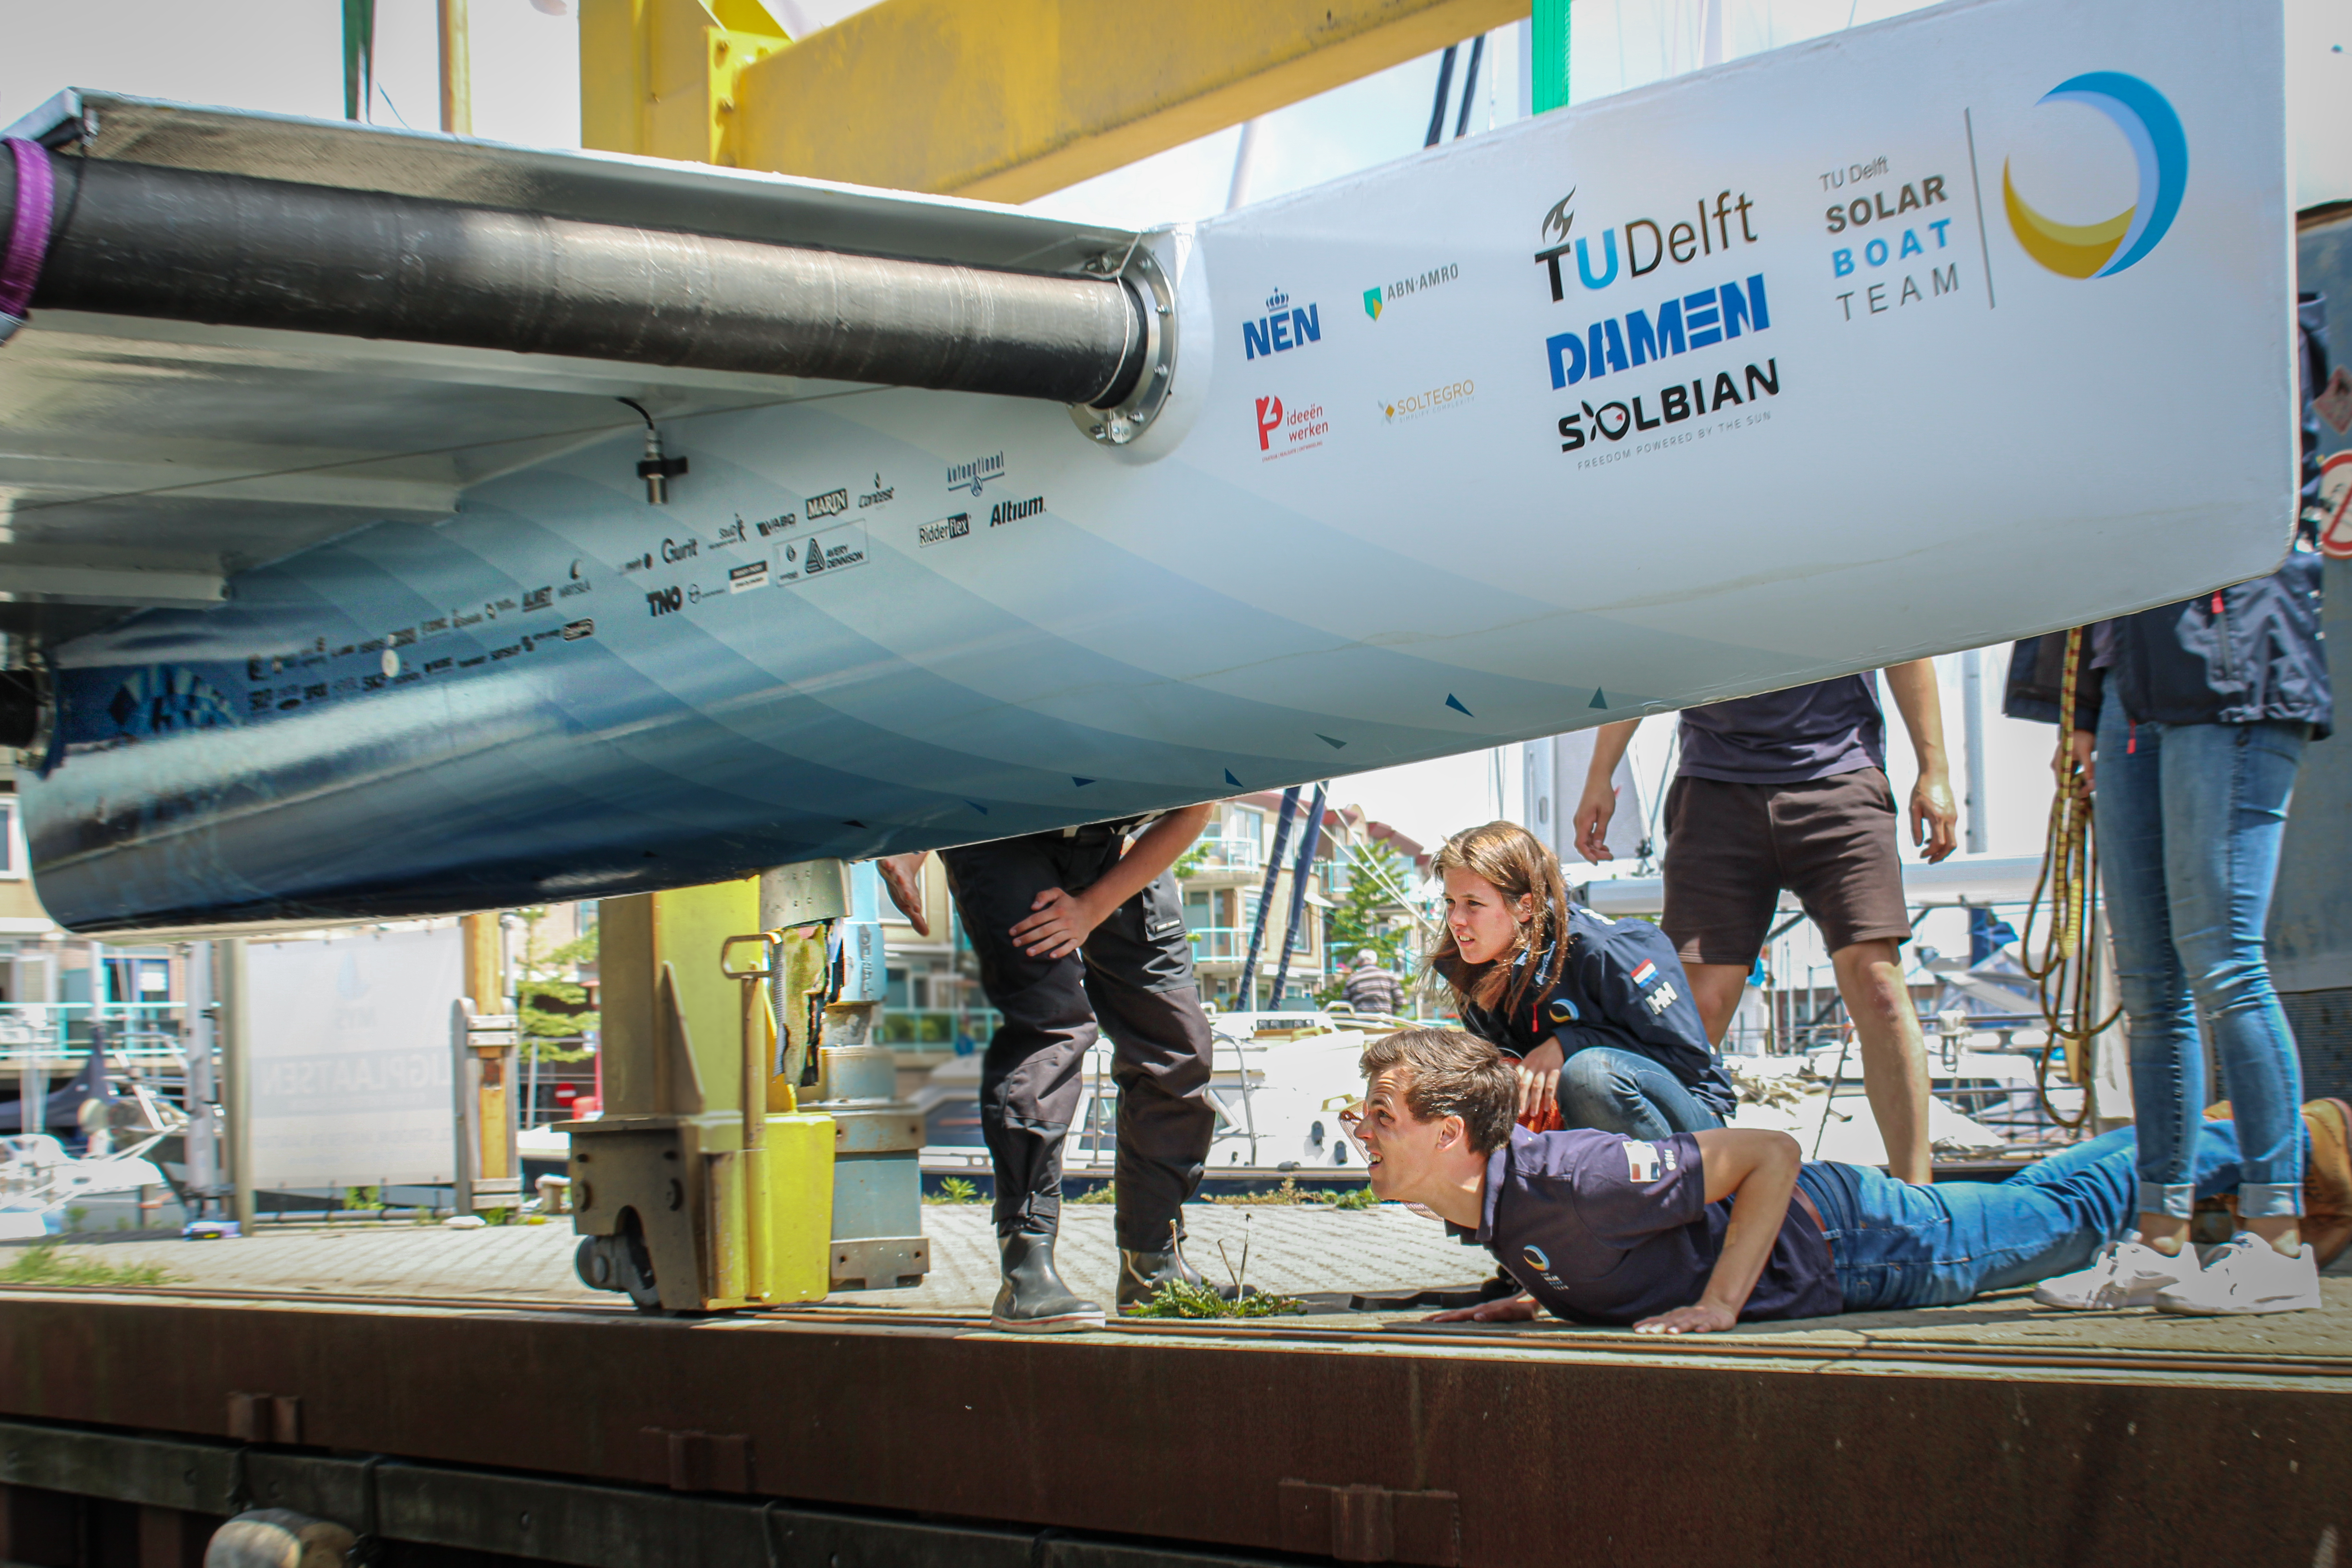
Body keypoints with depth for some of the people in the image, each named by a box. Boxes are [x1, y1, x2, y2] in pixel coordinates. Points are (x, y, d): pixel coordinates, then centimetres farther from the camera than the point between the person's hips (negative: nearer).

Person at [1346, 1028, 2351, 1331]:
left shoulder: (1564, 1181, -36)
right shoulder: (1483, 1202, -9)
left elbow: (1770, 1153, -34)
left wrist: (1719, 1305, -37)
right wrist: (1520, 1301, -3)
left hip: (1841, 1233, -7)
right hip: (1808, 1243, 7)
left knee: (2072, 1212, 13)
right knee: (2038, 1204, 28)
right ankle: (2197, 1137, 48)